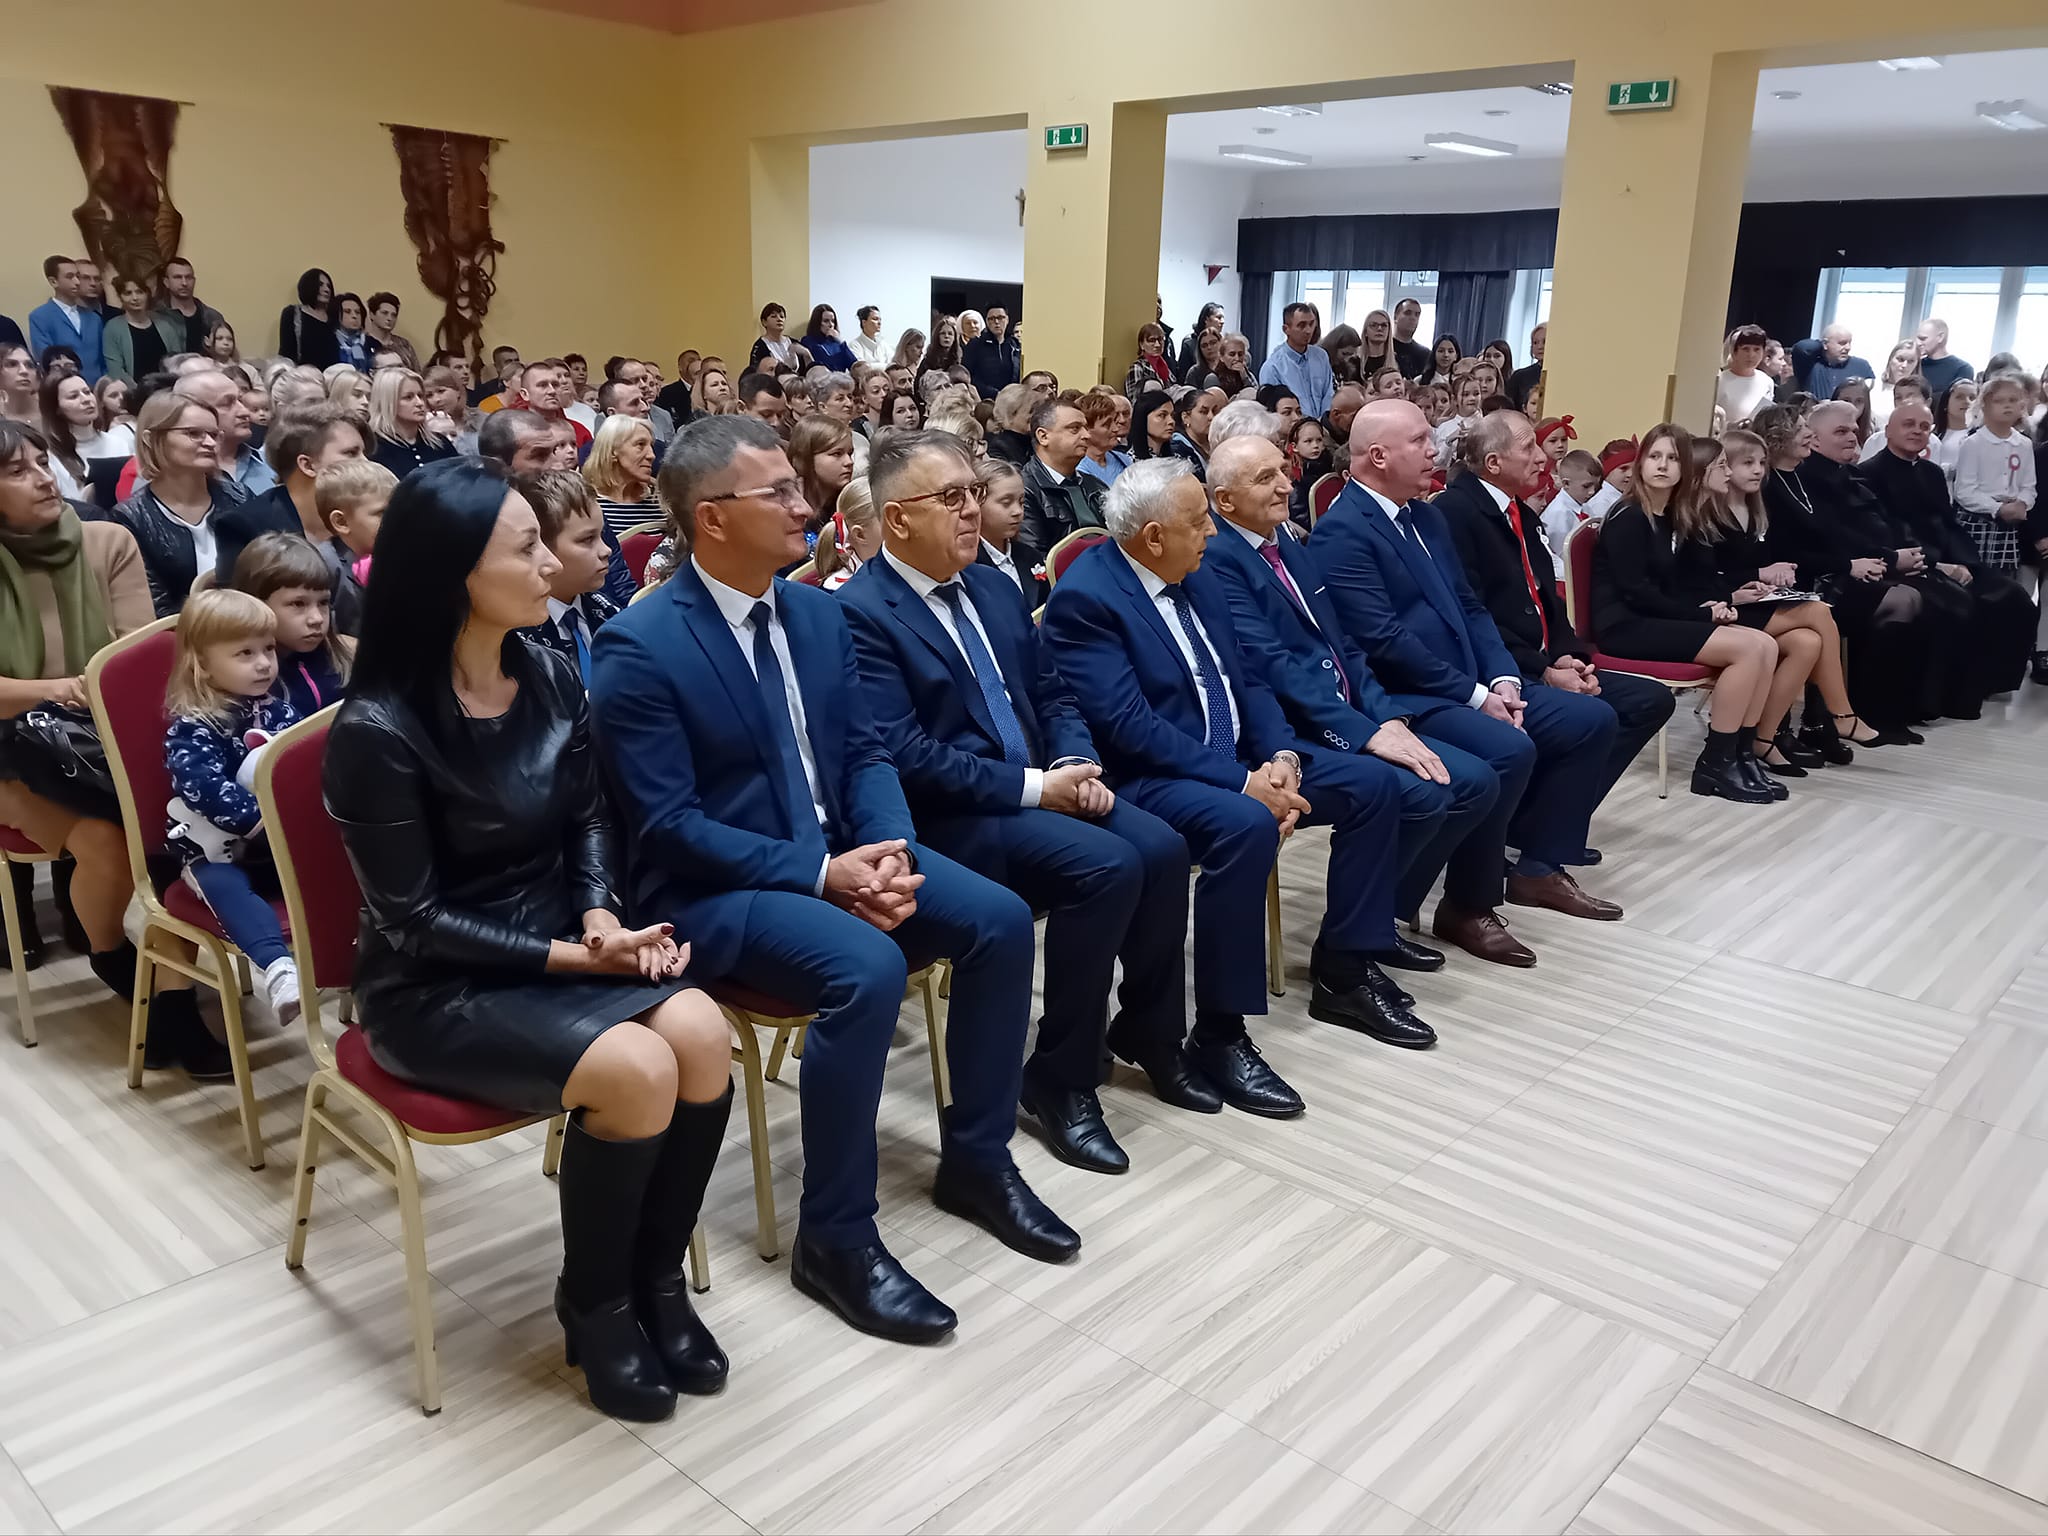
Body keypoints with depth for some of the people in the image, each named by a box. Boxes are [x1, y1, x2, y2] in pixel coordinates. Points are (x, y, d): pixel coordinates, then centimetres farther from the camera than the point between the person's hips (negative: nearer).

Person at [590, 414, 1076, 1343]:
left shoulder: (817, 612, 6)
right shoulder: (638, 648, -16)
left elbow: (863, 752, 9)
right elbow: (668, 826, -18)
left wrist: (890, 848, -12)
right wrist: (818, 873, -24)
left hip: (839, 853, 7)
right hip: (712, 887, -7)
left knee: (1000, 920, -10)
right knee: (866, 970, -32)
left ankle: (975, 1157, 10)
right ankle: (835, 1238, -13)